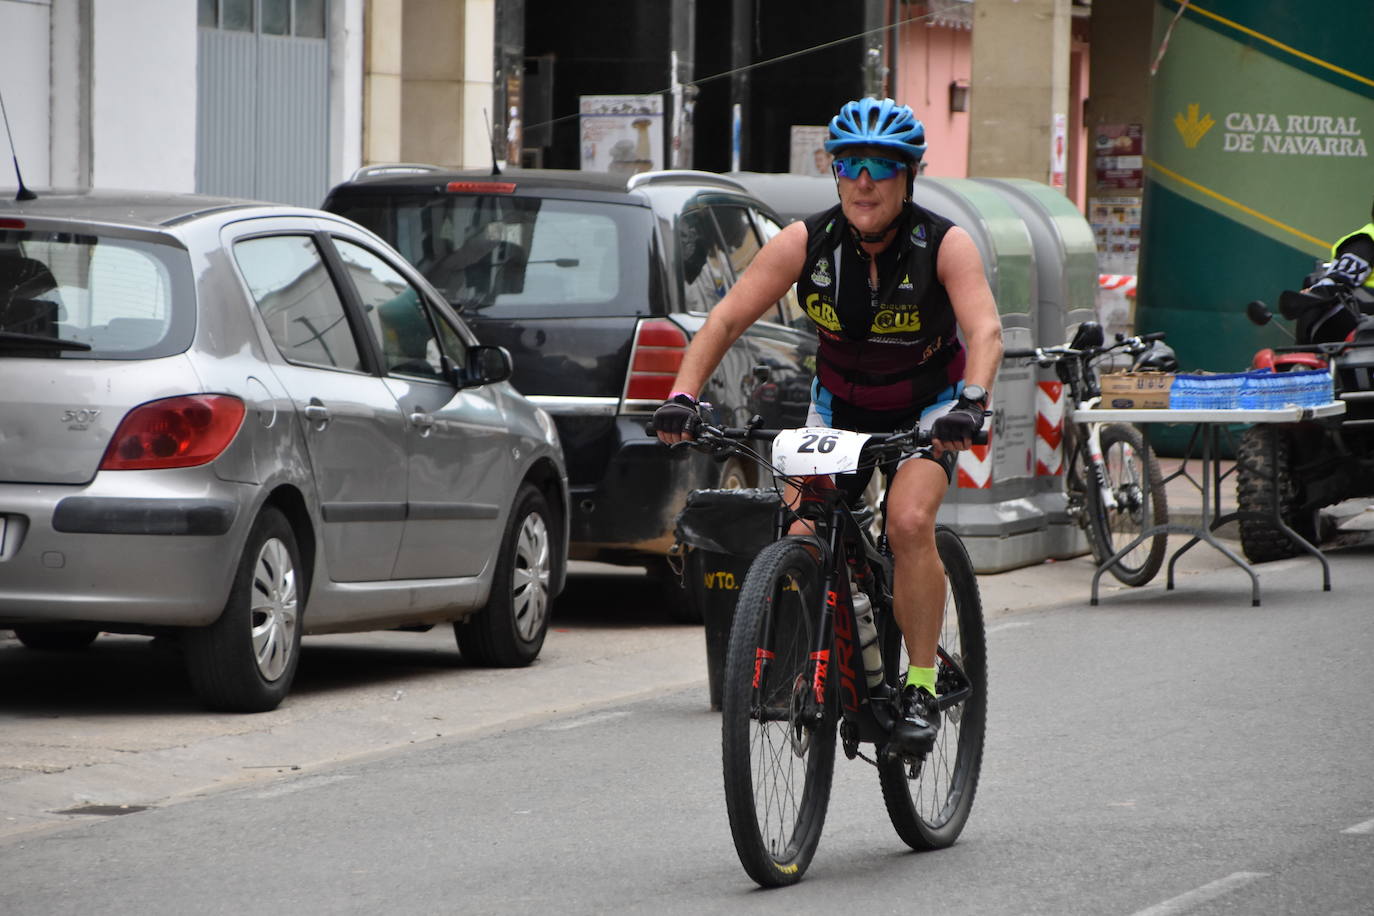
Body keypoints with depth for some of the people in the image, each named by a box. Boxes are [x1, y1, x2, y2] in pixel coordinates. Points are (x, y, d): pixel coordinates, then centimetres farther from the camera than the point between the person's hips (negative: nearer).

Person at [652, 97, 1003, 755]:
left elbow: (984, 329, -34)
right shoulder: (806, 243, -18)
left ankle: (922, 687, -15)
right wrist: (683, 397, -34)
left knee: (909, 521, -27)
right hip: (838, 404, 3)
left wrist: (971, 402, -53)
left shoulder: (945, 245, -23)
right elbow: (727, 318, -20)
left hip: (927, 407, -3)